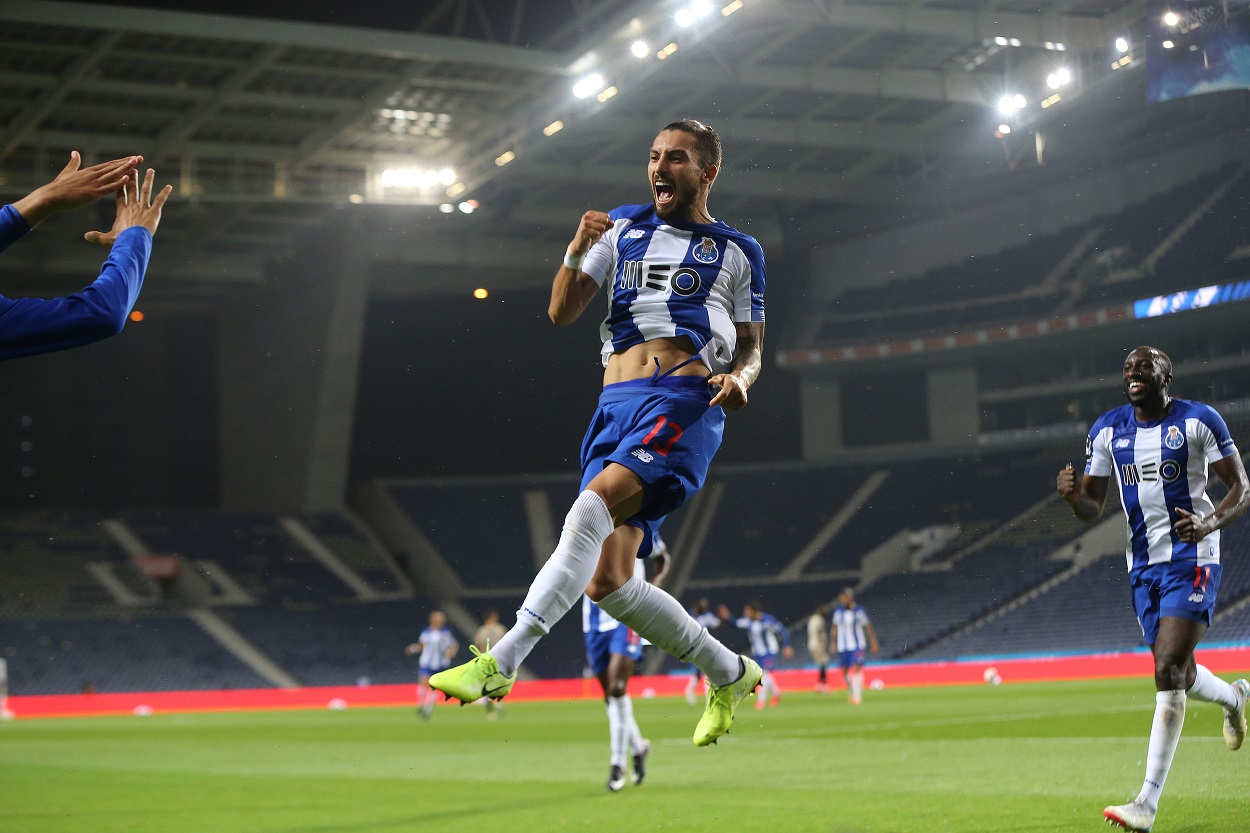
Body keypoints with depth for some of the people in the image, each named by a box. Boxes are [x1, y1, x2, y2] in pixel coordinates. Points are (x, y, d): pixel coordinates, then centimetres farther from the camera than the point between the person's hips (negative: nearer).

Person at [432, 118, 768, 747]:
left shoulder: (737, 252, 16)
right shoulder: (623, 229, 22)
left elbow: (751, 347, 17)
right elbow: (562, 313, 14)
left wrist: (740, 377, -6)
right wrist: (577, 253, -5)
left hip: (684, 400, -5)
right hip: (616, 405, 5)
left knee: (593, 504, -30)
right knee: (607, 581, -6)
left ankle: (500, 662, -36)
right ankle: (730, 675, 13)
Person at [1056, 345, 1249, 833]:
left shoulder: (1198, 421, -6)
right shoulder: (1106, 431, 7)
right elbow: (1093, 510, 10)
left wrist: (1210, 522, -24)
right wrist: (1072, 496, -15)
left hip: (1191, 559, -5)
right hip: (1142, 565, 6)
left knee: (1168, 671, -17)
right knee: (1178, 676, 13)